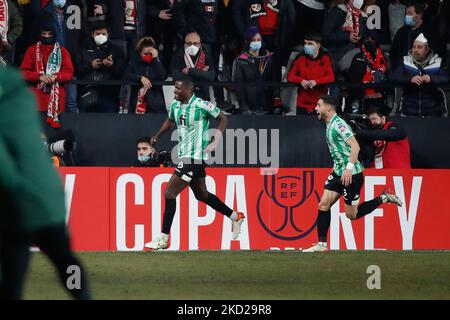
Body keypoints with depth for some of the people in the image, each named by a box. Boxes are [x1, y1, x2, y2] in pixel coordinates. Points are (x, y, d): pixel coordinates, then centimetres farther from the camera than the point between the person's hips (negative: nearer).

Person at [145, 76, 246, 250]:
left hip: (194, 157, -9)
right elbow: (170, 121, 26)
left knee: (169, 193, -12)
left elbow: (222, 118, -6)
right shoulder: (175, 104, 5)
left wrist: (214, 142, -13)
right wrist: (157, 136, 14)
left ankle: (163, 239, -8)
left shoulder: (201, 105, -17)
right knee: (202, 195, 20)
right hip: (185, 156, 9)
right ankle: (236, 217, 35)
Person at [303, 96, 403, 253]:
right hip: (338, 172, 9)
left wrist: (349, 168, -30)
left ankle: (384, 198, 12)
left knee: (352, 214, -1)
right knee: (323, 204, 0)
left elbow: (355, 146, -25)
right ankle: (321, 244, 3)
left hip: (352, 174, -9)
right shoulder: (330, 125, 12)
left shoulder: (338, 124, -17)